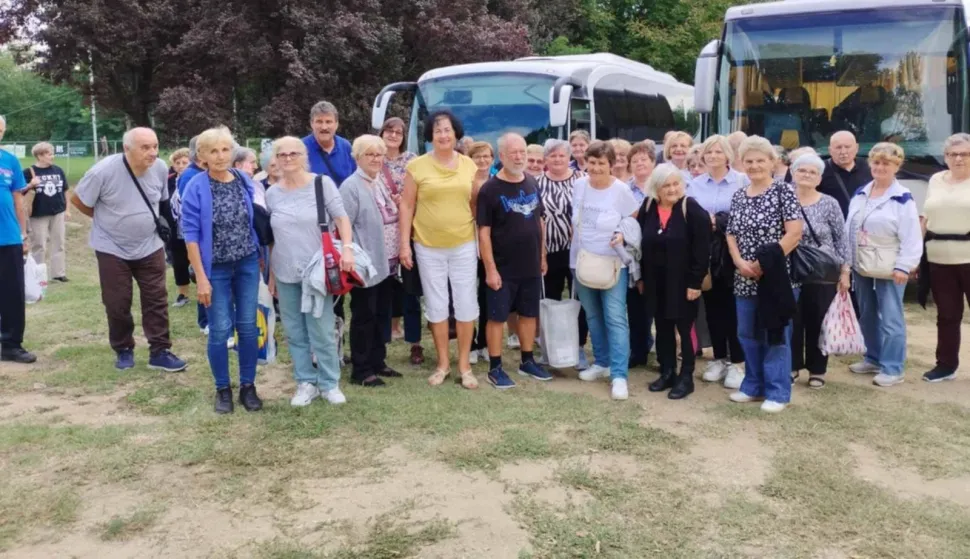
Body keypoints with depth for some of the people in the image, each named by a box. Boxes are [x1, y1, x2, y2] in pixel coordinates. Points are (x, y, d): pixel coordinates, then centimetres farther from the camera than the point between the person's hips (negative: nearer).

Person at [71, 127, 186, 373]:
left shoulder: (161, 168, -10)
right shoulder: (103, 171, -22)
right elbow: (77, 200, -9)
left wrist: (152, 220, 0)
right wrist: (106, 220, 0)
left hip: (150, 247, 3)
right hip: (112, 249, -3)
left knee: (156, 300, 3)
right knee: (117, 304, 6)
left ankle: (160, 352, 11)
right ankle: (123, 350, 24)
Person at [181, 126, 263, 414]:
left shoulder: (245, 182, 0)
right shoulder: (196, 188, -11)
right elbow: (191, 234, -11)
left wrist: (261, 258, 10)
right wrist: (201, 278, -14)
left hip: (248, 264, 3)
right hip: (216, 269, -3)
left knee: (248, 327, 7)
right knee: (220, 330, 2)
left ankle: (248, 386, 20)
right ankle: (222, 389, 19)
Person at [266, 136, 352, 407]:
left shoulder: (322, 183, -3)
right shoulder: (272, 193, 8)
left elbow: (341, 217, -7)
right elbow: (270, 238, 12)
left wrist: (347, 247, -23)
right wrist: (270, 273, 12)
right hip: (285, 273, 4)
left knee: (322, 331, 1)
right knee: (295, 333, 9)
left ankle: (330, 383, 14)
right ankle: (306, 382, 20)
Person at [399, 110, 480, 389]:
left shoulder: (469, 165, 3)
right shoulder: (417, 166, -4)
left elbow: (475, 204, 9)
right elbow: (406, 206, -2)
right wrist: (404, 244, -6)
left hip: (463, 245, 2)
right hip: (428, 247, -1)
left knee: (466, 304, 5)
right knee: (436, 305, 8)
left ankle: (464, 364, 18)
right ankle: (443, 363, 23)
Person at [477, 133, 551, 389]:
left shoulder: (532, 184, 6)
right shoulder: (490, 189, -12)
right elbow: (483, 231, -13)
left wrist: (542, 255, 12)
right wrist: (490, 268, -17)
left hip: (531, 265, 6)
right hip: (503, 268, -6)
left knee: (529, 314, 14)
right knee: (497, 317, 3)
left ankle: (527, 361, 27)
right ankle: (495, 368, 12)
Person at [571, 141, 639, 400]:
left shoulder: (621, 190, -10)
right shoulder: (578, 186, 0)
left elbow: (634, 220, -1)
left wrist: (623, 235, -18)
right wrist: (577, 243, 8)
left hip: (613, 264, -4)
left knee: (615, 318, -8)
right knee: (593, 316, 15)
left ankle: (619, 375, -7)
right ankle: (601, 362, 30)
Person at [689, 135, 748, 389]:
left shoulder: (742, 181, -3)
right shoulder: (695, 184, 11)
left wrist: (718, 222, -14)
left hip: (731, 250, -4)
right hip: (705, 252, 4)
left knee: (732, 306, 1)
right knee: (712, 305, 9)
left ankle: (736, 362, 10)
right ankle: (718, 359, 21)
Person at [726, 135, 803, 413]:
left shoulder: (783, 191, -7)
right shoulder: (738, 196, 10)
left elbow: (795, 233, -13)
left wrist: (766, 264, -16)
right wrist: (740, 262, -6)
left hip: (775, 276, -6)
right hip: (745, 278, 6)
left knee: (776, 335, 1)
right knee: (748, 334, 13)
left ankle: (778, 392, 10)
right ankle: (753, 386, 26)